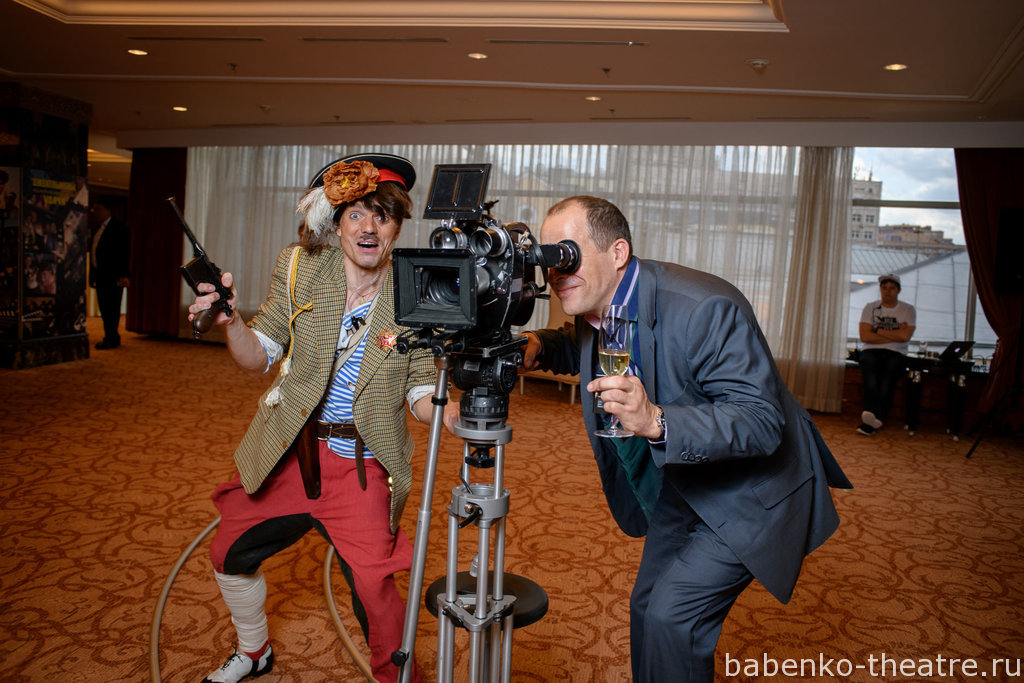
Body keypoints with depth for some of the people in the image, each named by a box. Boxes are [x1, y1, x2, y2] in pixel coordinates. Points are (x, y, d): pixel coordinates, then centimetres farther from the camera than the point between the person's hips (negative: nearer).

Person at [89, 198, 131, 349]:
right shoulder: (98, 229, 18)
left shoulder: (119, 228, -6)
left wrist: (123, 274, -18)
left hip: (113, 276, -9)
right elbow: (94, 252, 19)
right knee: (104, 308, 11)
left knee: (112, 307, -6)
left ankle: (111, 339, -3)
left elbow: (125, 253, -11)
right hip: (101, 276, 9)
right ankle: (111, 337, 18)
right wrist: (93, 275, 14)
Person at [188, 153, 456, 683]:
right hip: (287, 453, 4)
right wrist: (230, 321, -23)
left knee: (372, 585, -12)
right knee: (229, 555, 18)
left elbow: (420, 388, -6)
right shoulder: (299, 270, -3)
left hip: (361, 465, -3)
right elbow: (259, 356, -2)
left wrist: (451, 413, -28)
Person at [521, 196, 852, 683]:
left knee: (671, 614, -14)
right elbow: (586, 350, 16)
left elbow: (762, 421, -34)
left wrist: (657, 421, -48)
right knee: (646, 606, 17)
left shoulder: (705, 308, -33)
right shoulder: (594, 310, -8)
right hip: (682, 487, 8)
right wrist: (539, 346, -7)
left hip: (750, 492, -8)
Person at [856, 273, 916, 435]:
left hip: (896, 354, -1)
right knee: (869, 364, -36)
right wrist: (894, 334, -3)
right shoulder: (870, 308, 12)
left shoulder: (908, 310, 10)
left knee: (891, 368, -36)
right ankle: (873, 415, -49)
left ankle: (870, 421, -41)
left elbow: (905, 336, -8)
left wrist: (878, 331, -2)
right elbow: (865, 336, -3)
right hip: (871, 351, 1)